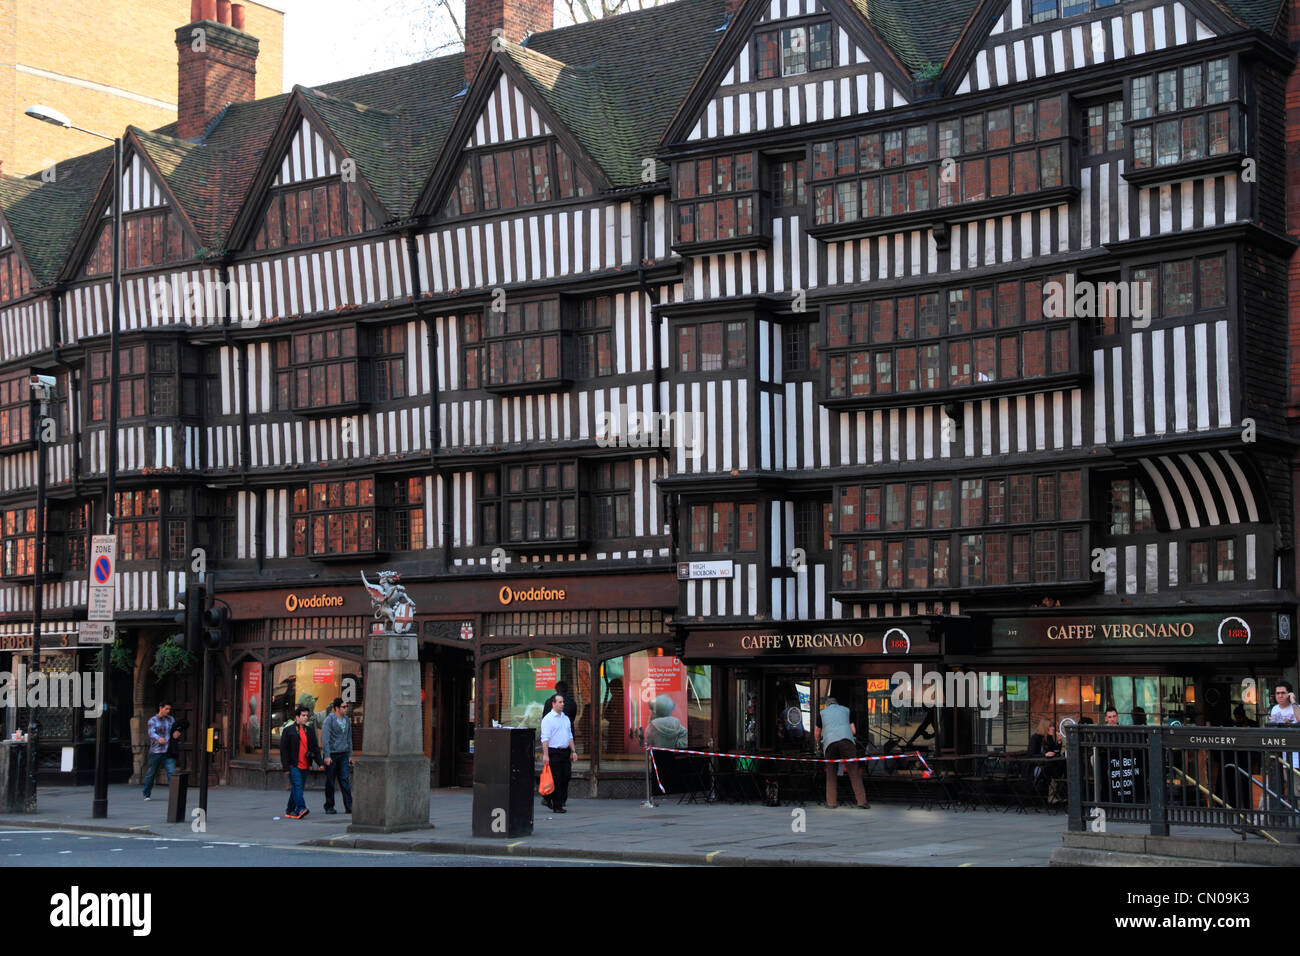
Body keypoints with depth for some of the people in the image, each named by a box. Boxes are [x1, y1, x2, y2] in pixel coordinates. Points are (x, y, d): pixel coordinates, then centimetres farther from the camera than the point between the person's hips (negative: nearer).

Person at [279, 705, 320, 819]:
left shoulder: (310, 731, 13)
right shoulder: (288, 730, -1)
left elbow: (315, 748, 14)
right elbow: (283, 749, -3)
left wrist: (320, 762, 1)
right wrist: (285, 767, -9)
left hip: (305, 766, 5)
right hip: (293, 765, -5)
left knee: (297, 788, 9)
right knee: (297, 786, -17)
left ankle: (290, 811, 17)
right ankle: (300, 809, -26)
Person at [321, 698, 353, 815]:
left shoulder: (346, 720, 11)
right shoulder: (329, 720, -8)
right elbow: (324, 738, -12)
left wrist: (350, 755, 17)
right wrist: (326, 756, -17)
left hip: (343, 755, 5)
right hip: (331, 755, -5)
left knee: (345, 781, -3)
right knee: (330, 782, 3)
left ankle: (349, 806, -4)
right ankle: (329, 807, 13)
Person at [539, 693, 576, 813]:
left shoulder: (566, 718, 17)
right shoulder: (548, 719, -7)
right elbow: (545, 738, -13)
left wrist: (573, 751, 14)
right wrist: (545, 755, -19)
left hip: (565, 752, 7)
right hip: (554, 752, -7)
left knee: (566, 777, 3)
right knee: (556, 780, -4)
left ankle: (562, 800, 15)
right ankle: (557, 806, 0)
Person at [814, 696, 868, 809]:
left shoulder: (822, 713, 27)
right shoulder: (846, 710, 27)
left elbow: (817, 734, 35)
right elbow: (853, 731, 22)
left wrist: (818, 744, 55)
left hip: (830, 742, 0)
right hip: (846, 740, 0)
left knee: (831, 772, 11)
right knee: (854, 771, -2)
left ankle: (831, 802, 5)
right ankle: (861, 801, -10)